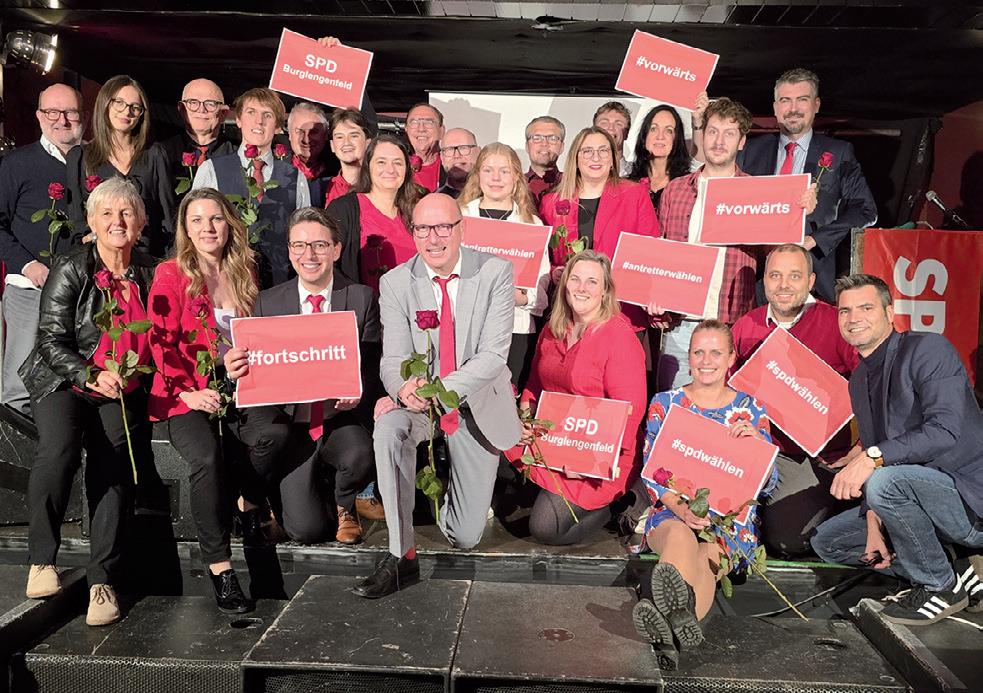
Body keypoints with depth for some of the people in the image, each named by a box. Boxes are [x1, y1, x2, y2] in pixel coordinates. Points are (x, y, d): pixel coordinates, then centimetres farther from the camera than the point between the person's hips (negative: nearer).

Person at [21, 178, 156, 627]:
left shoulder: (150, 274, 6)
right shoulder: (70, 271, -4)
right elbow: (51, 340, -7)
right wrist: (91, 376, -23)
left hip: (124, 390, 2)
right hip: (63, 380, -2)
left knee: (113, 465, -19)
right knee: (59, 450, -29)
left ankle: (101, 581, -14)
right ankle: (42, 560, -11)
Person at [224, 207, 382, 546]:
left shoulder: (362, 298, 3)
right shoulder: (267, 303, 5)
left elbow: (372, 365, 1)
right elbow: (258, 367, 5)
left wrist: (359, 390, -22)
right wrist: (237, 369, -19)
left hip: (341, 420, 0)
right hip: (290, 425, 0)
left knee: (361, 457, -34)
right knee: (307, 529, -15)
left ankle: (344, 506, 4)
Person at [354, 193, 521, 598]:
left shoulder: (495, 273, -11)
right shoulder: (395, 284, -6)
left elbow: (493, 355, -17)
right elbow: (394, 360, -9)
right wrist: (404, 388, -34)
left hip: (478, 404, -1)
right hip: (419, 401, 1)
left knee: (465, 537, -1)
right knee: (388, 428, -37)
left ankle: (451, 484, 36)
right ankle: (401, 557, -22)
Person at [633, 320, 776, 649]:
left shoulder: (751, 410, 13)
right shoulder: (665, 403, 12)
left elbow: (767, 483, 10)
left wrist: (757, 444, -11)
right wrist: (679, 505, -16)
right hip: (671, 511, 0)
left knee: (709, 554, -34)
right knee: (680, 536, -37)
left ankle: (669, 616, -62)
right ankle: (682, 616, -65)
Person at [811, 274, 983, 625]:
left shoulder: (928, 348, -14)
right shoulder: (859, 381, 11)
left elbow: (946, 429, -28)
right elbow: (871, 452, 11)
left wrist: (874, 456, -36)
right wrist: (873, 524, -1)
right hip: (917, 494, 9)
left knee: (884, 480, -36)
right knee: (826, 541, 7)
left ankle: (942, 586, -10)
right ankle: (955, 571, 6)